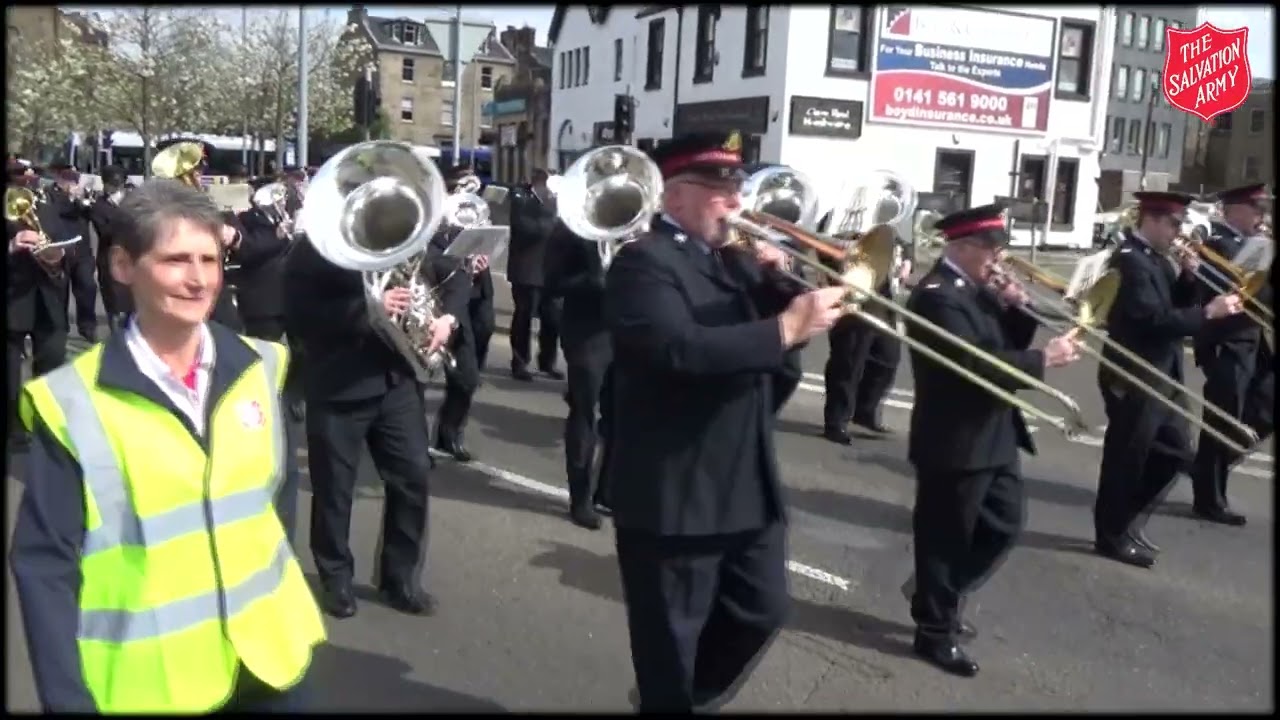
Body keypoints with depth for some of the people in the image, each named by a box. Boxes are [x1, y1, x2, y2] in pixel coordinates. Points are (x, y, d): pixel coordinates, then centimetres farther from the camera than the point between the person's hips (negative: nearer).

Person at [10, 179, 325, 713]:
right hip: (147, 684, -3)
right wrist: (67, 698, -13)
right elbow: (44, 562, -10)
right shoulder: (72, 403, -14)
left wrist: (272, 581, 9)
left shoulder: (259, 367, -3)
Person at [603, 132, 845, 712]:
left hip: (749, 485, 8)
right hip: (673, 493, -8)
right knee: (671, 640, 9)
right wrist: (784, 330, -29)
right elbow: (681, 349, -30)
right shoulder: (644, 261, -15)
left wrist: (775, 280, -6)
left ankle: (696, 695, 42)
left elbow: (777, 319, 12)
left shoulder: (731, 259, 12)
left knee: (761, 612, 20)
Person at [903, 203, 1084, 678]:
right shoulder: (937, 294, -20)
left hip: (993, 436, 10)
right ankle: (935, 633, 19)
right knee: (946, 539, 4)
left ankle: (938, 600, 33)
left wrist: (1017, 310, -5)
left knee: (1004, 526, 18)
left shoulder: (978, 288, 10)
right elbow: (972, 362, -28)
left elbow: (1004, 346, 12)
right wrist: (1043, 360, -28)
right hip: (955, 443, -10)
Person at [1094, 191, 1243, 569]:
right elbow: (1153, 319, -26)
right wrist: (1208, 312, -25)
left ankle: (1131, 519, 29)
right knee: (1126, 458, 3)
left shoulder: (1156, 258, 12)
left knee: (1176, 450, 17)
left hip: (1160, 376, 10)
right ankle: (1113, 535, 17)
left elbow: (1174, 306, 12)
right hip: (1133, 379, -10)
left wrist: (1188, 277, -4)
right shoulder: (1129, 260, -18)